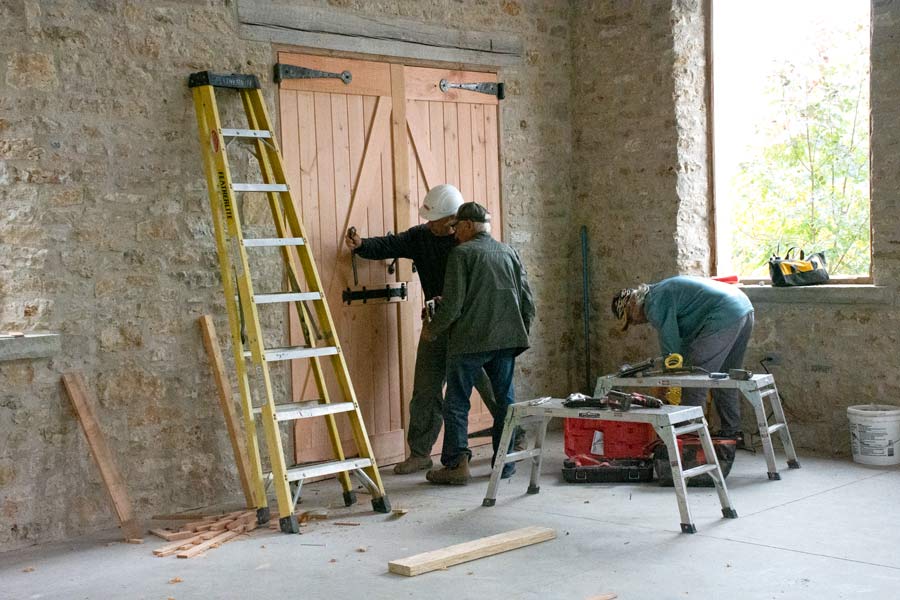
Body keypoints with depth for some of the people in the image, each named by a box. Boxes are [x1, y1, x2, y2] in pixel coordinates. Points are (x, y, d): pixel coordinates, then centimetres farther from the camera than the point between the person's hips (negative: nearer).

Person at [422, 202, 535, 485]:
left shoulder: (462, 253, -5)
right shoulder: (509, 253, 13)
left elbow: (452, 305, -11)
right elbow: (527, 301, 11)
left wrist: (432, 330, 3)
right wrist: (519, 333, 23)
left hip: (469, 342, -5)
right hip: (506, 340, 6)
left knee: (457, 403, 2)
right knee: (504, 400, 12)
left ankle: (456, 464, 0)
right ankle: (506, 462, 15)